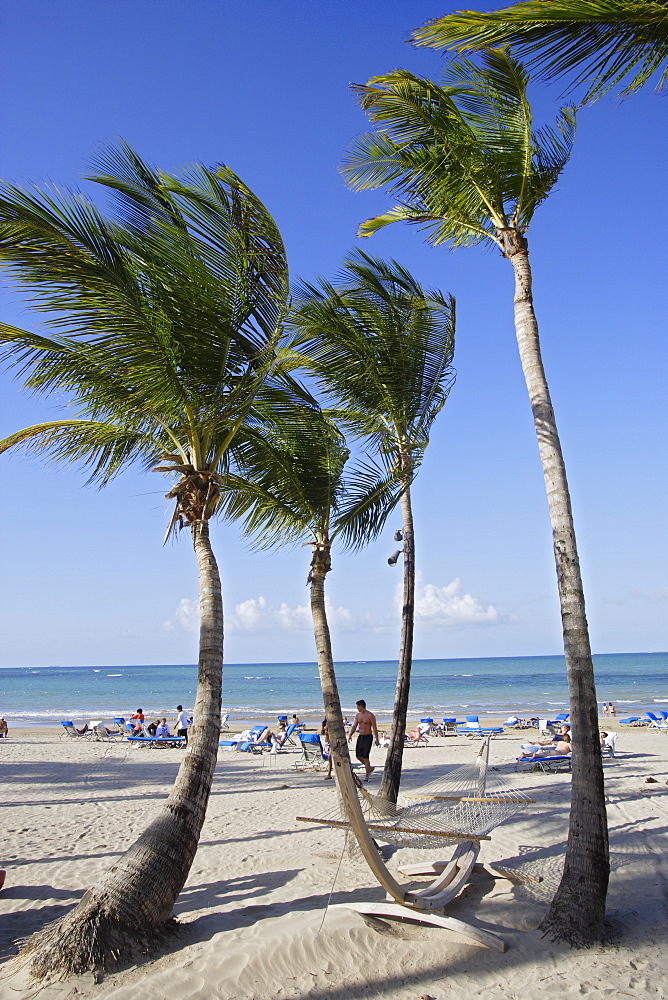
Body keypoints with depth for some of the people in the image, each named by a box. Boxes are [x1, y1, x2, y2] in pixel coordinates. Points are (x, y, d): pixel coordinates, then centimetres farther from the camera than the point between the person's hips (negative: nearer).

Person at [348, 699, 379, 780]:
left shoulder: (370, 715, -12)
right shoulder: (358, 715, 9)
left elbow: (374, 728, -11)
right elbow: (354, 726, 9)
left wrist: (376, 739, -13)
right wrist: (350, 735, -6)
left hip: (368, 737, -7)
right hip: (360, 736, 7)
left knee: (365, 757, -9)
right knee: (358, 755, 9)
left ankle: (366, 777, -1)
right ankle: (370, 768, 29)